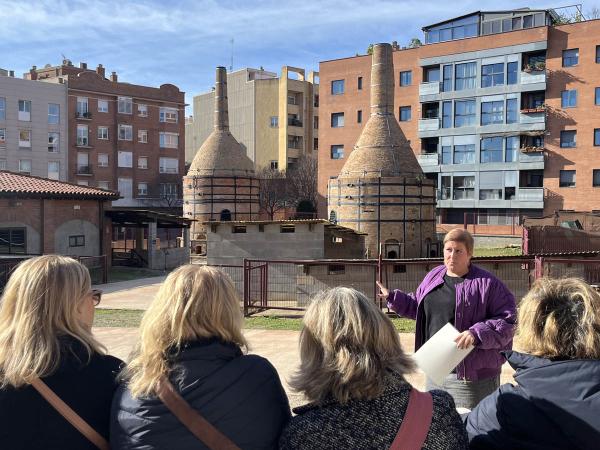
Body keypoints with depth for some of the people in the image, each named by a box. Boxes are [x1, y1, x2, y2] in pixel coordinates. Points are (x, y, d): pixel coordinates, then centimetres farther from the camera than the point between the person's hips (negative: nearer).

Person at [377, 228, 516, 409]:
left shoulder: (488, 284, -11)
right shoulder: (433, 277, 9)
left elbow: (508, 321, -14)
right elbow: (418, 307, 24)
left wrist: (478, 334, -26)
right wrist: (392, 297, 15)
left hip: (472, 374, -6)